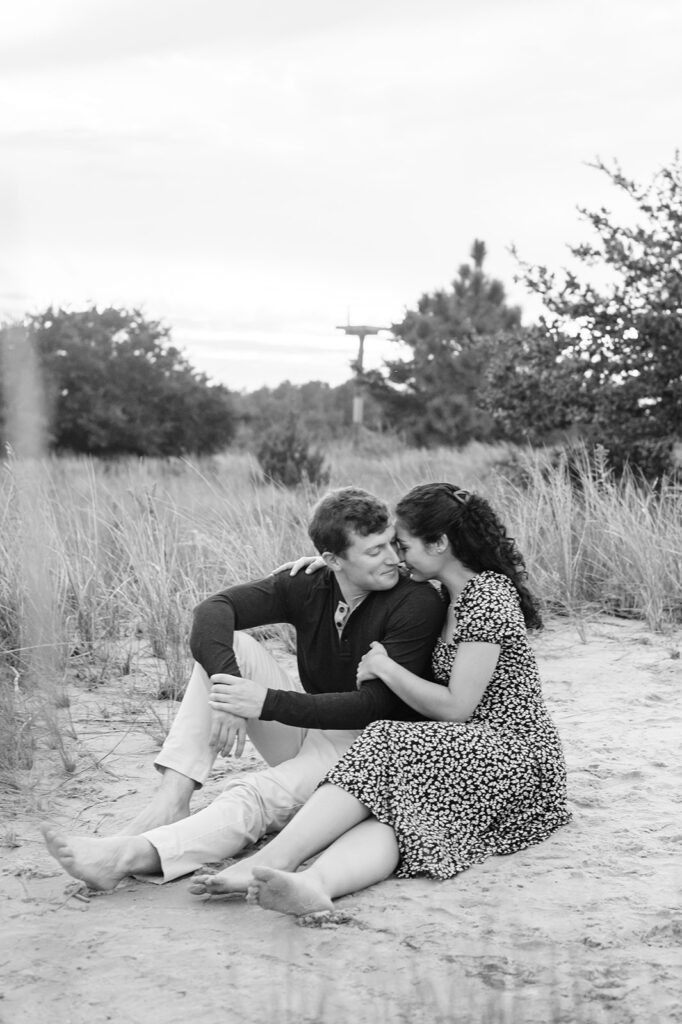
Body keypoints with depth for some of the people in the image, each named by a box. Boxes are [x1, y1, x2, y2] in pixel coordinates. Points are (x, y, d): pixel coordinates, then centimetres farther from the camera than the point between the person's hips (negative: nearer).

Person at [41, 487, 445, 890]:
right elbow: (213, 610, -16)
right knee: (231, 647, -16)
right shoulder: (309, 585, -4)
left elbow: (375, 705, -23)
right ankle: (172, 801, -26)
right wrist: (226, 681, -37)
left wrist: (267, 703, -29)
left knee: (256, 797, -33)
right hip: (306, 729, 6)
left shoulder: (418, 603, -18)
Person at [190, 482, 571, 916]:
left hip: (518, 756, -7)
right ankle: (314, 883, -57)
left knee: (387, 751, -29)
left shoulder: (487, 599, -11)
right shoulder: (455, 596, 18)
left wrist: (384, 667, -6)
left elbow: (455, 708, -15)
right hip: (473, 752, 7)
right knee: (393, 811, -26)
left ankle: (274, 858, -44)